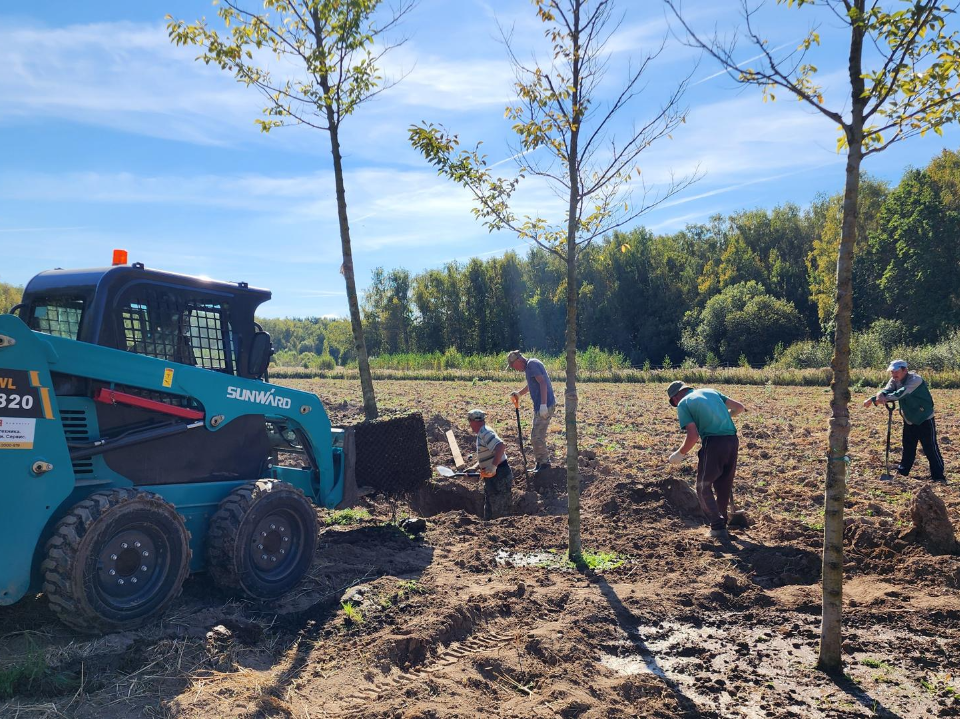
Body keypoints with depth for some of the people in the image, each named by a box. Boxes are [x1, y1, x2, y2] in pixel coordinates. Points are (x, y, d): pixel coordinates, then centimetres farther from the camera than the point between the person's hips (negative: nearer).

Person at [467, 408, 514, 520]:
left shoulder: (485, 433, -17)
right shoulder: (481, 433, 16)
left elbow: (501, 446, -33)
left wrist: (493, 466, -34)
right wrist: (473, 468, 13)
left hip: (499, 476, -11)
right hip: (492, 478, 11)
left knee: (499, 512, -4)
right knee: (489, 512, 19)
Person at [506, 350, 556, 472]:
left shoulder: (532, 364, -14)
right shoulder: (529, 366, 17)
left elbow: (543, 383, -24)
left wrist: (543, 405, -29)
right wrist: (518, 393, 19)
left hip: (545, 406, -11)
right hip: (540, 406, 11)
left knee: (537, 437, -5)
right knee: (537, 436, 17)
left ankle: (544, 462, 7)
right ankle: (541, 462, 27)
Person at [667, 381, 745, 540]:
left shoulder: (683, 404, 2)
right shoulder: (710, 391, 19)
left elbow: (693, 435, -10)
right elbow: (739, 407, 21)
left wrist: (680, 454, 3)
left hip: (713, 443, -6)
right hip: (732, 440, 6)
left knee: (704, 487, 10)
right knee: (724, 486, 21)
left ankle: (718, 527, 4)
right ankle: (721, 522, 33)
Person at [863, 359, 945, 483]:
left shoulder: (915, 380, -24)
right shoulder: (894, 381, -2)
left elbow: (902, 393, -40)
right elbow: (886, 391, -20)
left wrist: (885, 398, -52)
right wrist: (879, 395, -44)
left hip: (924, 420, -7)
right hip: (909, 420, 7)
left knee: (930, 448, -4)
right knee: (908, 447, 17)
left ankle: (938, 476, 2)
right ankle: (903, 471, 28)